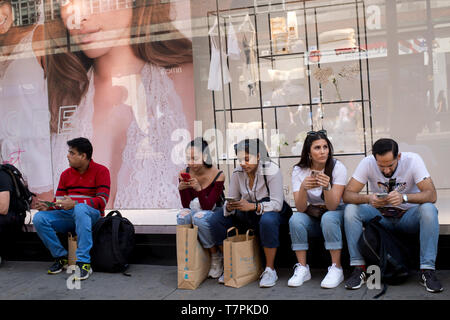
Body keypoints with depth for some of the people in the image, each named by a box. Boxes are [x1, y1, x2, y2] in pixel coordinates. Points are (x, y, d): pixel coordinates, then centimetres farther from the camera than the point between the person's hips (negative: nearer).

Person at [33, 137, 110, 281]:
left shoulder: (101, 171, -3)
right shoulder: (66, 174, 14)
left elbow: (102, 200, -14)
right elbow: (59, 202, 11)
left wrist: (74, 203, -24)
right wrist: (48, 207, -13)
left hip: (91, 216, -5)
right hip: (68, 215, 5)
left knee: (80, 209, -40)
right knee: (39, 218, -19)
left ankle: (83, 262, -39)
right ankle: (61, 257, -6)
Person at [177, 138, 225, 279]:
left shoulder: (218, 176, -20)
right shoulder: (184, 174, -8)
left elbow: (208, 206, -22)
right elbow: (186, 205, -7)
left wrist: (198, 189, -39)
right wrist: (181, 190, -26)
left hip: (215, 211, -3)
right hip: (196, 211, 4)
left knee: (199, 217, -35)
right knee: (182, 216, -29)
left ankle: (216, 257, -13)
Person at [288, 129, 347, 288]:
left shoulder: (338, 168, -15)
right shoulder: (299, 171, -9)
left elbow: (332, 206, -22)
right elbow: (300, 208, -19)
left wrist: (326, 187, -41)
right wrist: (303, 187, -38)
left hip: (335, 214, -2)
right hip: (311, 215, 2)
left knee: (328, 218, -34)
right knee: (295, 219, -28)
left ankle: (336, 269, -22)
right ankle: (302, 268, -16)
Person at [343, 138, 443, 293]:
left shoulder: (412, 160, -18)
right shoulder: (367, 163, -15)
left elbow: (431, 194, -25)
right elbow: (347, 194, -18)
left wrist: (404, 197, -43)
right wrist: (368, 198, -39)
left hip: (408, 216, -1)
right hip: (380, 216, 1)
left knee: (428, 209, -31)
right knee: (350, 209, -24)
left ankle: (427, 270, -23)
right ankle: (359, 268, -18)